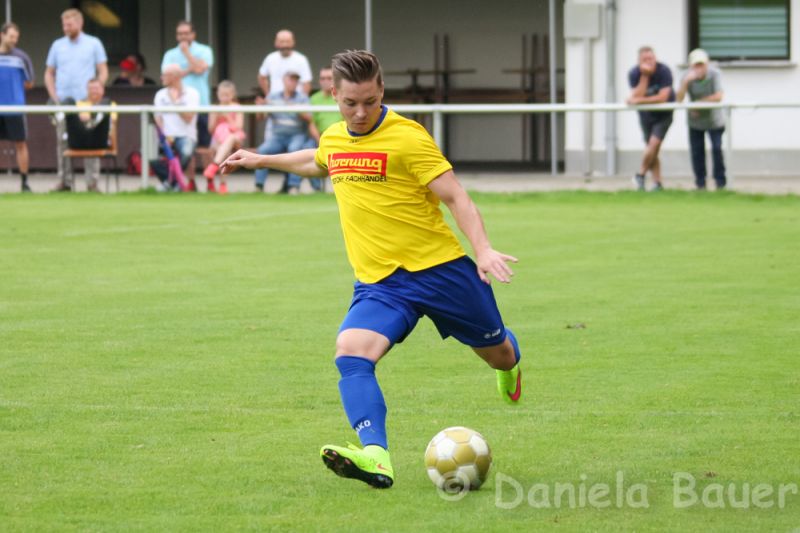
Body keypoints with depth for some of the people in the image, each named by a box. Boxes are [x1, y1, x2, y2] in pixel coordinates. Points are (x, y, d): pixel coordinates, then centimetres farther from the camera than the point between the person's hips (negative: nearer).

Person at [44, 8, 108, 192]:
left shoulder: (94, 44, 4)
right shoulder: (57, 45, 11)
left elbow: (103, 72, 3)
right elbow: (49, 74, 14)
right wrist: (54, 97, 0)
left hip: (86, 102, -2)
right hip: (63, 102, 2)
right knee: (63, 141, -2)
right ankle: (65, 180, 1)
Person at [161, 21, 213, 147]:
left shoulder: (204, 50, 7)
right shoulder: (170, 54, 13)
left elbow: (200, 69, -10)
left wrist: (186, 52, -2)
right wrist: (189, 70, -7)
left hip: (200, 104, -2)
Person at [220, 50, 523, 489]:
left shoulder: (407, 136, -14)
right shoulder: (333, 138, 6)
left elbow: (455, 197, -14)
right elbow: (317, 162, 33)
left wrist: (483, 250, -27)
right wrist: (261, 160, 38)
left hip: (439, 268, -4)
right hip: (379, 283, 4)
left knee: (495, 352, 15)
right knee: (350, 354, -24)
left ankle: (509, 363, 55)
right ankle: (375, 456, -38)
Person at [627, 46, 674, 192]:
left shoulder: (664, 71, -23)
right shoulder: (634, 74, -15)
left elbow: (663, 98, -29)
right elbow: (637, 96, -26)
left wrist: (639, 101, -31)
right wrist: (644, 76, -32)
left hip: (663, 114, -3)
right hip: (646, 114, 3)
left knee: (654, 144, -18)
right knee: (652, 149, 5)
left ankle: (640, 174, -1)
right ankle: (658, 183, 11)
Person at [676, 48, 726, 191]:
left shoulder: (715, 74, -19)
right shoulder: (688, 77, -13)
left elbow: (718, 97, -27)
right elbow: (679, 99, -23)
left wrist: (698, 102, -21)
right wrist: (686, 81, -36)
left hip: (714, 120, -2)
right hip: (695, 121, 2)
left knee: (717, 149, -10)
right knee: (697, 152, 3)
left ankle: (720, 181, 5)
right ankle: (700, 183, 17)